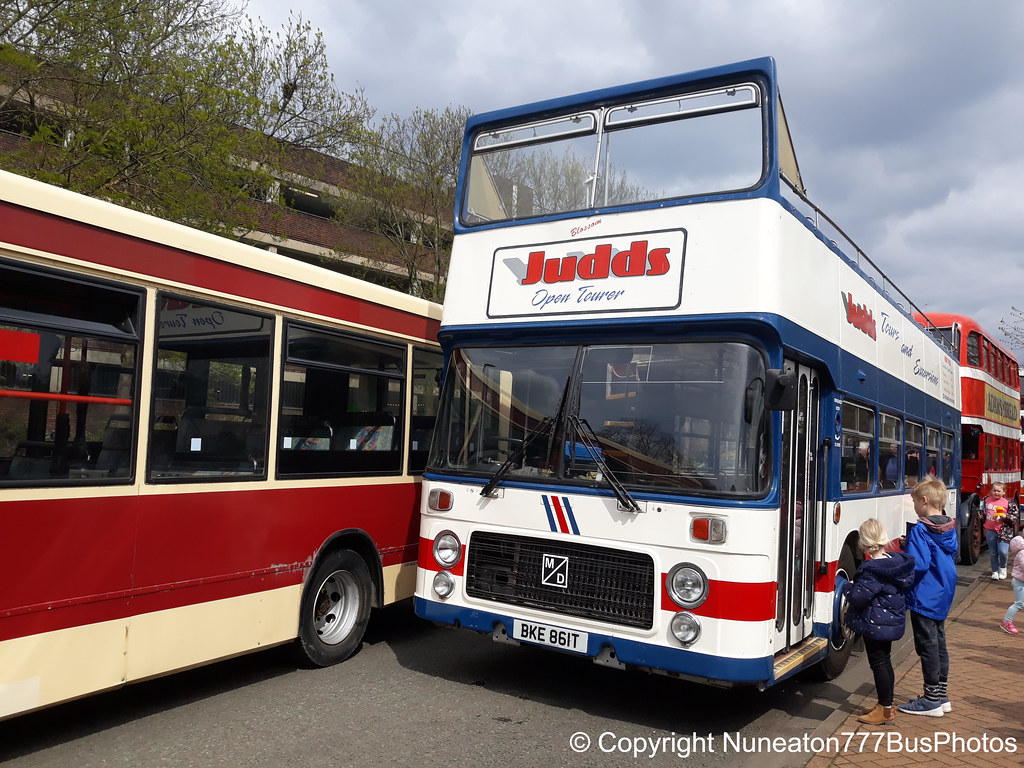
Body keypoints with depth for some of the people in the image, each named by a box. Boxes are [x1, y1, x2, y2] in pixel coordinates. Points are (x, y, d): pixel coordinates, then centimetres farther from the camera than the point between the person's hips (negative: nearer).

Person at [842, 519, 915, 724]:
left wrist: (848, 587, -6)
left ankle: (885, 709, 11)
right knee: (885, 662, 19)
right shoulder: (897, 561, 0)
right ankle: (887, 705, 29)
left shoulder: (871, 569, -25)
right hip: (893, 621, 9)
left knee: (878, 663, 2)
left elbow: (858, 598, -27)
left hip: (875, 623, -9)